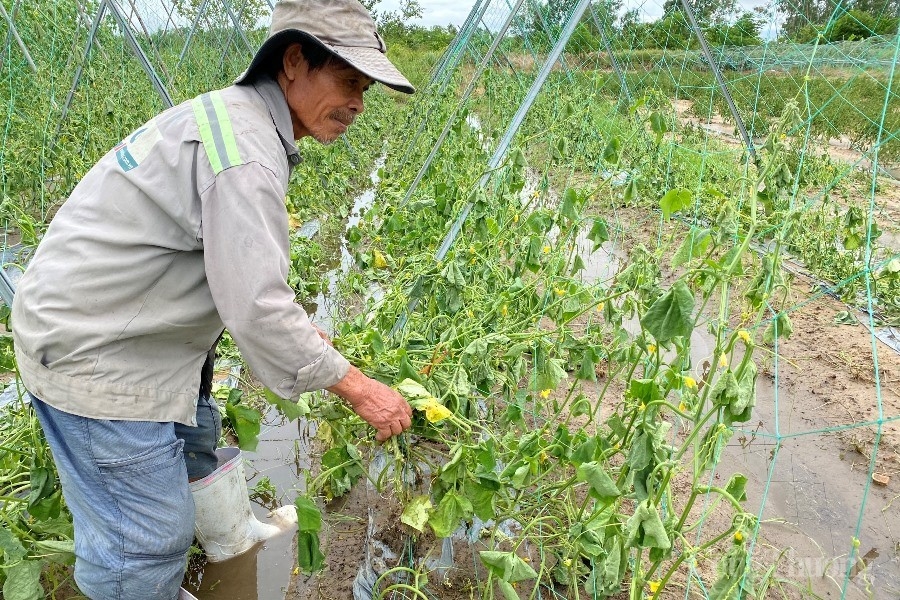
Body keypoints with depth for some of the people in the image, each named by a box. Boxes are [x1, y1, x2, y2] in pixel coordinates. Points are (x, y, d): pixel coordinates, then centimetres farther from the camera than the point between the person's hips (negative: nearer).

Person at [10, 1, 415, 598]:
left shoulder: (235, 117, 8)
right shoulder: (245, 145, -26)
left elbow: (238, 267, 16)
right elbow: (256, 309, -30)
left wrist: (302, 328, 14)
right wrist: (359, 387, -20)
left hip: (124, 330, 11)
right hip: (96, 355, -11)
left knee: (193, 443, 27)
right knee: (147, 542, -1)